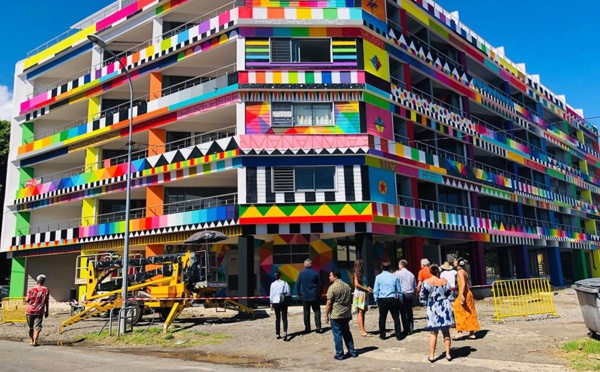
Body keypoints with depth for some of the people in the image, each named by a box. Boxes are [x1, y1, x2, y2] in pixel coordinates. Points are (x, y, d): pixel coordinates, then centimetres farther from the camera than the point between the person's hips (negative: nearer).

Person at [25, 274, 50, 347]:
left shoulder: (31, 289, -3)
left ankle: (31, 341, 21)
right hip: (39, 311, -1)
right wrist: (47, 311, 8)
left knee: (31, 327, 14)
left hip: (30, 311, 1)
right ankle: (35, 341, -16)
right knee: (37, 327, -2)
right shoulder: (46, 290, -1)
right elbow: (47, 302, 1)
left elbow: (27, 300, -1)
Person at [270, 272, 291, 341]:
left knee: (277, 318, 13)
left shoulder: (273, 284, -1)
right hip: (283, 302, -1)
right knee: (284, 318, 0)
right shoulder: (284, 283, -3)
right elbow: (289, 292, -3)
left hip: (275, 302, 1)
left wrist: (271, 303, 8)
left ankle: (278, 334, 15)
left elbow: (271, 294, 1)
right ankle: (285, 332, -20)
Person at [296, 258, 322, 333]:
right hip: (314, 296, -1)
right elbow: (320, 284, 0)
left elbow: (298, 284, 2)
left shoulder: (301, 274, -3)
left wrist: (299, 293, 15)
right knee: (317, 311, 7)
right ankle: (318, 327, -2)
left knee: (306, 312, 8)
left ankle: (307, 328, 10)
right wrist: (320, 293, 13)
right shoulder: (315, 273, -5)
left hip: (305, 296, 1)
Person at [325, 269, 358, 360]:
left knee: (337, 335, 3)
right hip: (346, 315, 6)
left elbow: (329, 303, -15)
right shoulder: (347, 286, 7)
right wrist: (349, 313, 22)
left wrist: (326, 315, -7)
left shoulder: (332, 287, -14)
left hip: (335, 316, -6)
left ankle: (339, 354, 8)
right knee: (347, 333, 17)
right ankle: (352, 351, 21)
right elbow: (350, 301, 14)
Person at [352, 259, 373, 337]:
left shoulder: (362, 274, 16)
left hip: (364, 294, 8)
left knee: (363, 313, 8)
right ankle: (362, 331, -10)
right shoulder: (356, 274, -7)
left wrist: (368, 287, 3)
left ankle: (362, 330, 12)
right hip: (359, 293, -8)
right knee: (360, 313, -8)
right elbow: (356, 284, -15)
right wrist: (366, 289, -12)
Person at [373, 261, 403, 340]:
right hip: (393, 299, 1)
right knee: (396, 317, 6)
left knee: (382, 318, 10)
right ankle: (398, 335, 7)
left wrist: (376, 300, 8)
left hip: (382, 300, -1)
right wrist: (400, 300, 16)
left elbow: (376, 290, -2)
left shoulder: (378, 277, -1)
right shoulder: (394, 277, 3)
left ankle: (382, 335, 17)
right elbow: (399, 290, 8)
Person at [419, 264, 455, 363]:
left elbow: (422, 297, -5)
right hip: (445, 307, 2)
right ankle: (448, 354, 15)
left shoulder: (426, 282, -6)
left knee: (433, 333, 3)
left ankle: (432, 356, 6)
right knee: (446, 332, 11)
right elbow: (450, 295, 7)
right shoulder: (444, 281, 2)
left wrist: (427, 303, 13)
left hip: (433, 308, -2)